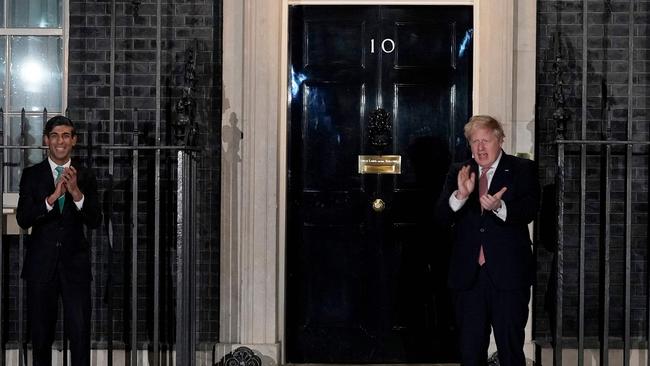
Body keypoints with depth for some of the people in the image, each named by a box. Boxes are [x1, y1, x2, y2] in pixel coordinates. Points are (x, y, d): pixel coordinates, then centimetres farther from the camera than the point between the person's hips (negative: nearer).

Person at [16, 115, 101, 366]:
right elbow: (23, 219, -9)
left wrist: (76, 193, -20)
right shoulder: (31, 175, 2)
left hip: (75, 263, 0)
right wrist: (53, 196, -22)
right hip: (41, 264, 0)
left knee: (80, 334, -4)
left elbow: (95, 221, -4)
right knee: (41, 335, 10)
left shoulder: (85, 177, 4)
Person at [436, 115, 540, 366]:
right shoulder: (458, 173, 10)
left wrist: (499, 207, -31)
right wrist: (460, 195, -19)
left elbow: (529, 211, -12)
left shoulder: (522, 170, 2)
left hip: (508, 273, -3)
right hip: (468, 276, 3)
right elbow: (442, 217, 0)